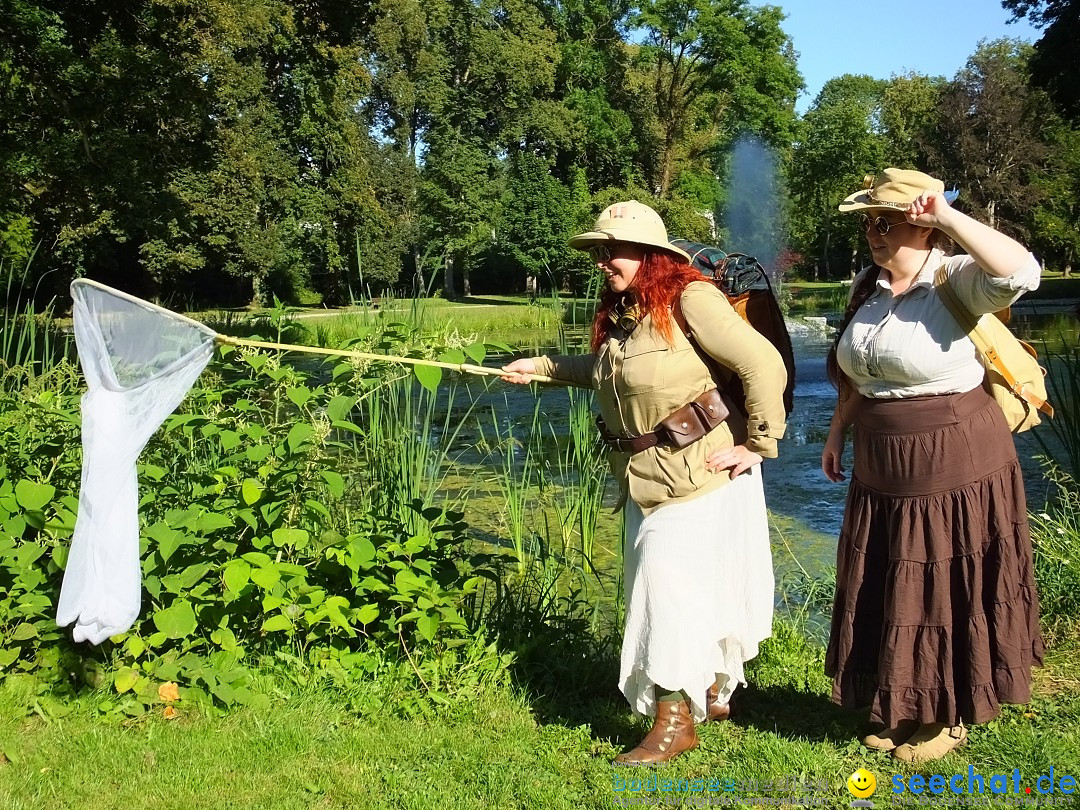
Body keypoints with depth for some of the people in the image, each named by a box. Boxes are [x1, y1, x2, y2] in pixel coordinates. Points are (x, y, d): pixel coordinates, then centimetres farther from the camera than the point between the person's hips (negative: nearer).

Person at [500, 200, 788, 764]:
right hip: (647, 478, 8)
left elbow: (764, 364, -20)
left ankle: (675, 721, 8)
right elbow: (606, 370, 30)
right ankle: (711, 694, 36)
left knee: (672, 582, -6)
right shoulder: (619, 313, 9)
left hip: (699, 472, -8)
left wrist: (757, 443, -17)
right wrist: (543, 367, 28)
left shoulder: (689, 299, -17)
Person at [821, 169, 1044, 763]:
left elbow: (1021, 272, -38)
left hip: (956, 474, -7)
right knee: (886, 600, 17)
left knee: (949, 598, 9)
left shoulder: (958, 279, -16)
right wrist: (837, 433, 18)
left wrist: (948, 216, -34)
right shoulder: (867, 288, 5)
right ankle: (902, 707, 37)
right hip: (882, 476, 7)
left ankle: (951, 717, 30)